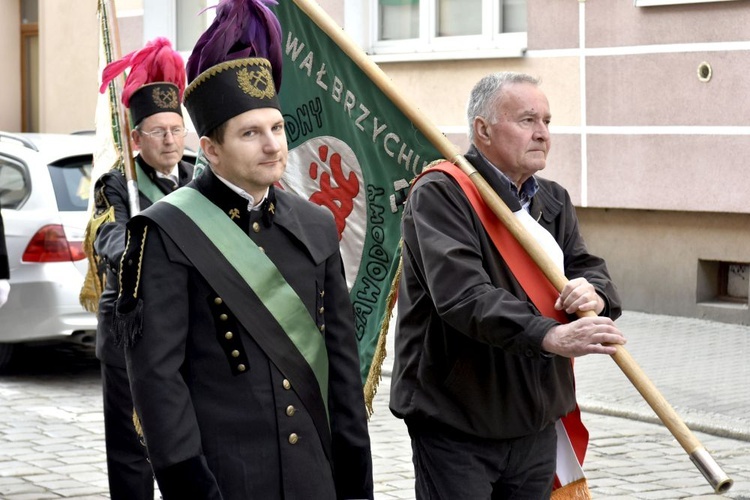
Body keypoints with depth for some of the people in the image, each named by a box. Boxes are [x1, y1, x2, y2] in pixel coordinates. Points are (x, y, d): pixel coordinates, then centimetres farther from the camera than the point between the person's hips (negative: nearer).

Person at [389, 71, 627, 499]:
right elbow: (462, 295, -26)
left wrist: (594, 294, -15)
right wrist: (549, 336, -38)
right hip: (454, 428, -7)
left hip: (536, 426, 7)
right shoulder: (438, 195, -13)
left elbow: (590, 271, 11)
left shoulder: (554, 201, 14)